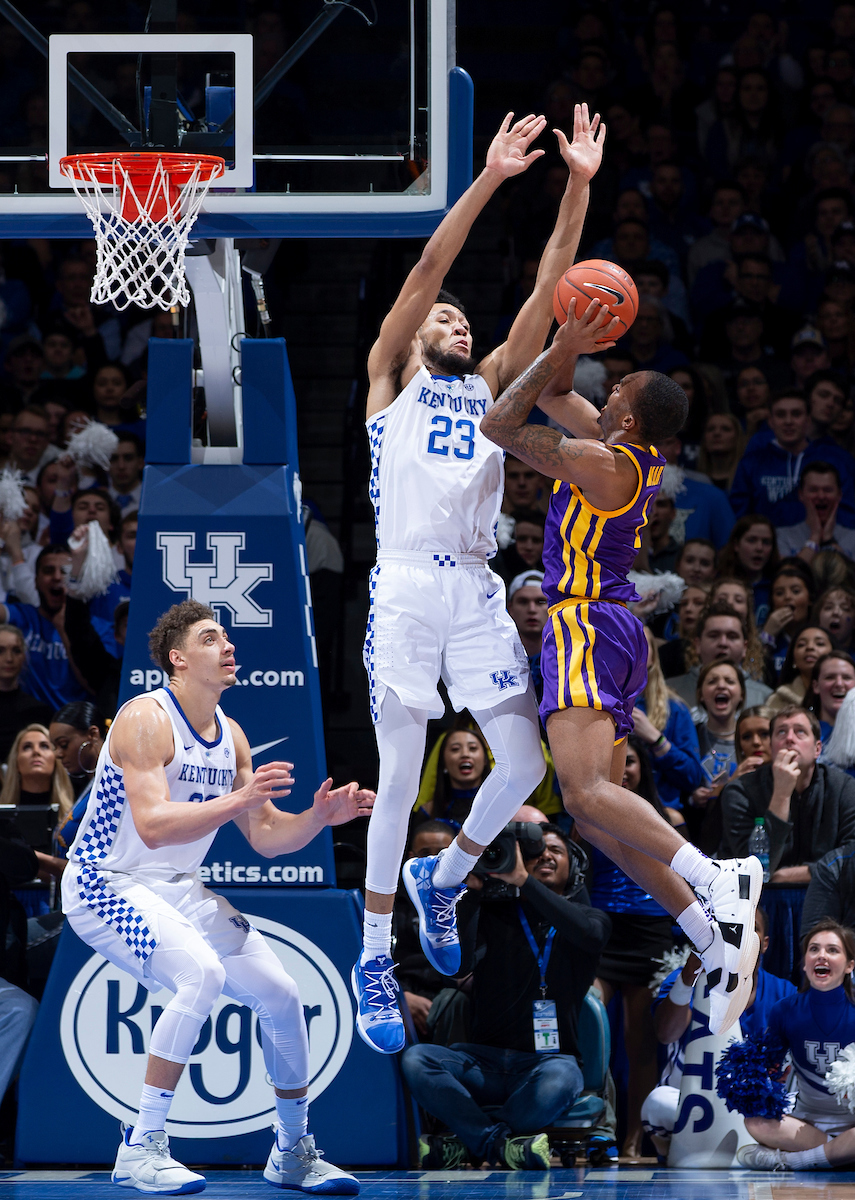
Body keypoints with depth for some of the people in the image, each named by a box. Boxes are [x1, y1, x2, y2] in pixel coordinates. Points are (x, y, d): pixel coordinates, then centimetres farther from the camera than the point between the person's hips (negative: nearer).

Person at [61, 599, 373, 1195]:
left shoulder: (230, 736, 6)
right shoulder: (146, 720, -20)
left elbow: (265, 836, 9)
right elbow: (153, 826, -31)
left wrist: (318, 817, -9)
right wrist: (237, 799, -38)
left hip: (178, 890, 8)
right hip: (106, 884, -8)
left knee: (280, 993, 2)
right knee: (202, 972, -32)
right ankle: (142, 1149, -26)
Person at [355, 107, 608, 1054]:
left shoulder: (489, 387, 21)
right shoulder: (392, 378, 11)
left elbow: (547, 289, 12)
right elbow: (425, 271, -2)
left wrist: (580, 186, 3)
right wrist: (487, 180, -12)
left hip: (478, 591, 4)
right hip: (406, 587, -4)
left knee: (525, 763, -2)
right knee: (399, 777, -5)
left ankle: (442, 877, 25)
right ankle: (374, 957, 4)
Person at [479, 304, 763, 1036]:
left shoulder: (602, 464, -15)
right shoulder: (641, 456, 12)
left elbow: (500, 426, -10)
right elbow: (554, 397, 24)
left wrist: (563, 350, -8)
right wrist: (568, 351, 6)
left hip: (588, 626, -10)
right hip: (618, 631, 10)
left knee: (587, 790, -25)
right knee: (595, 810, 9)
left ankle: (715, 880, -42)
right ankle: (718, 942, 1)